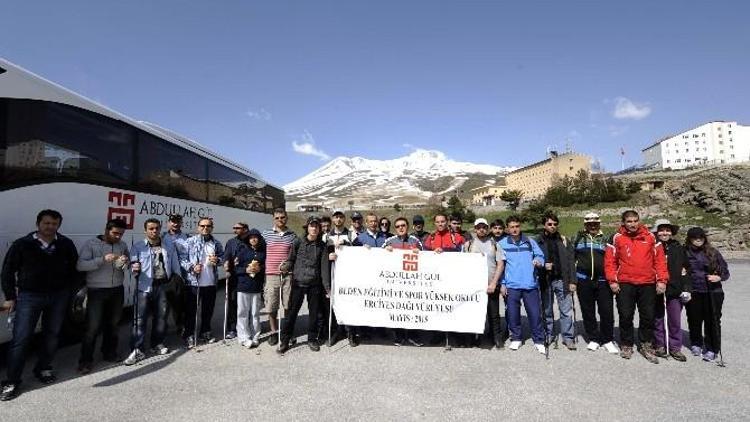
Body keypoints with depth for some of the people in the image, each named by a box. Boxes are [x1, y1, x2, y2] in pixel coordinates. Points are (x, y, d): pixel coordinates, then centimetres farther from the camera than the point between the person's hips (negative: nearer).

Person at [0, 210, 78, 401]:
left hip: (58, 296, 3)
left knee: (52, 335, 11)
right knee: (20, 338, -2)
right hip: (29, 296, -2)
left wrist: (69, 291, 5)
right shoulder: (22, 244, -4)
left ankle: (43, 368, 29)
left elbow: (74, 269, 10)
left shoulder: (66, 245, 1)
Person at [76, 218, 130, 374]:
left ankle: (110, 353, 27)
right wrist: (103, 259, -25)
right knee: (93, 326, -3)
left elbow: (128, 266, 13)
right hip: (97, 291, -4)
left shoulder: (122, 245, 7)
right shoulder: (91, 244, -5)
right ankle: (85, 360, 9)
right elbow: (80, 265, -15)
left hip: (117, 290, 4)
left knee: (113, 324, 12)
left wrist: (126, 263, -11)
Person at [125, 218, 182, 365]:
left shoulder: (169, 246, 8)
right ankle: (137, 350, 3)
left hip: (164, 286, 3)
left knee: (161, 317, 11)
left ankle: (157, 344, 26)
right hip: (145, 287, -3)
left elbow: (175, 266, 10)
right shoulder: (138, 247, 0)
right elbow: (133, 267, -4)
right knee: (140, 319, -4)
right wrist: (135, 269, -27)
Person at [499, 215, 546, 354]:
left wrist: (538, 262, -13)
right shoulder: (502, 244, 3)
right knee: (513, 313, 6)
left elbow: (541, 256, 11)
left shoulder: (530, 242, 7)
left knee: (535, 313, 2)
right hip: (511, 285, 0)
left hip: (530, 284, 1)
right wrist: (502, 284, 0)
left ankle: (538, 340, 16)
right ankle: (516, 338, 23)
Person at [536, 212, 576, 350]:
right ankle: (549, 336, 23)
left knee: (566, 310, 1)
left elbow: (570, 261, 3)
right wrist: (543, 266, -17)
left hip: (562, 280, 1)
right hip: (545, 281, 0)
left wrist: (572, 281, -2)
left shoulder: (563, 240, 5)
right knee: (547, 310, 10)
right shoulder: (538, 241, 1)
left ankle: (568, 337, 12)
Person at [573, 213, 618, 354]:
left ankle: (607, 340, 16)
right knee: (588, 312, 7)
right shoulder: (579, 239, 10)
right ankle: (593, 339, 20)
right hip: (584, 281, 1)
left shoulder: (605, 239, 9)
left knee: (607, 312, 0)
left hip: (603, 281, 0)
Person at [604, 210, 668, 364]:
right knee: (626, 316, 4)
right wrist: (612, 280, -7)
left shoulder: (650, 237, 5)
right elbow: (610, 260, -1)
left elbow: (659, 259, 5)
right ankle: (626, 345, 19)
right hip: (625, 284, -2)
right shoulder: (617, 238, 0)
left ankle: (646, 345, 24)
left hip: (648, 284, 2)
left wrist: (661, 280, -1)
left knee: (648, 316, 9)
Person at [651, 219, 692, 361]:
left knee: (675, 320, 4)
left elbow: (685, 268, 11)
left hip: (675, 290, 2)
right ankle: (659, 345, 20)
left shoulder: (678, 248, 8)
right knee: (657, 319, 8)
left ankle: (675, 348, 16)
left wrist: (687, 288, 5)